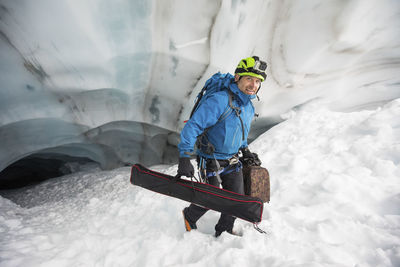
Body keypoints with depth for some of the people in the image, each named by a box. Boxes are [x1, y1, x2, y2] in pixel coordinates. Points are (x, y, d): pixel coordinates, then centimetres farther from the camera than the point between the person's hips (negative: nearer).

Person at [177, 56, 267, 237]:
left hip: (233, 160, 7)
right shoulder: (219, 100, -26)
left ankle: (224, 231, 35)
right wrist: (184, 157, -34)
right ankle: (189, 216, 39)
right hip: (211, 159, -7)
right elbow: (193, 126, -29)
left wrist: (244, 149, 20)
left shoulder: (249, 107, 2)